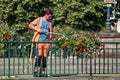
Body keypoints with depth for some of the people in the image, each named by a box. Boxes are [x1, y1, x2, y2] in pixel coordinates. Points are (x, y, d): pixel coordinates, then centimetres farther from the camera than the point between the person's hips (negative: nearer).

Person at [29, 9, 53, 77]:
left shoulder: (50, 22, 15)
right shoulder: (39, 20, 2)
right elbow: (30, 25, 0)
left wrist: (50, 40, 10)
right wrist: (38, 30, -12)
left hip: (47, 41, 4)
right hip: (39, 40, -4)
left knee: (45, 56, 2)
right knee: (39, 55, -14)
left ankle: (43, 72, 5)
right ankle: (36, 71, -13)